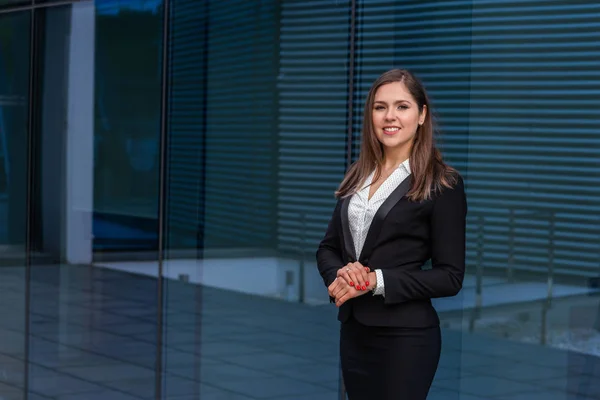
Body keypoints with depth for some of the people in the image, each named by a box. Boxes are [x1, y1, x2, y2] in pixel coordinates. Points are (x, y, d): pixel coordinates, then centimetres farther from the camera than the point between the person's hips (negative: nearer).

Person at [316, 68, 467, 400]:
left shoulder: (443, 184, -9)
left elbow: (450, 277, -11)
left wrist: (376, 281, -19)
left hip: (405, 337, -6)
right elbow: (328, 247, 13)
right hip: (353, 330, 6)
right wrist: (339, 276, -10)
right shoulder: (358, 176, 10)